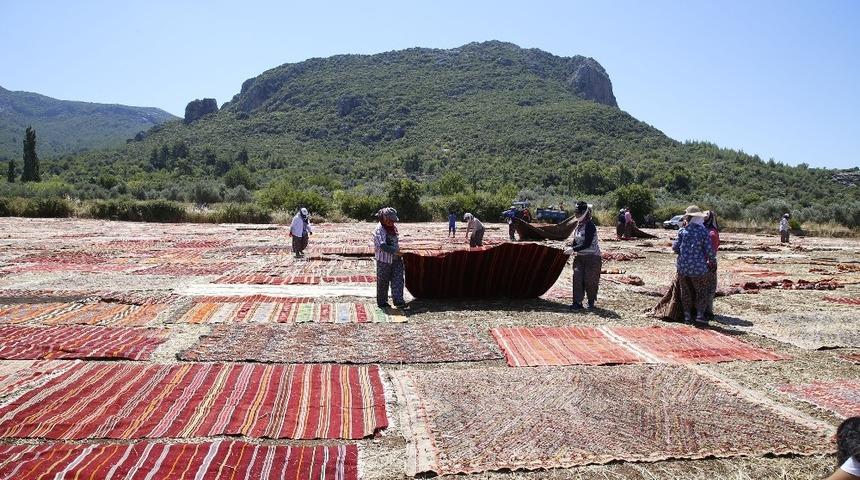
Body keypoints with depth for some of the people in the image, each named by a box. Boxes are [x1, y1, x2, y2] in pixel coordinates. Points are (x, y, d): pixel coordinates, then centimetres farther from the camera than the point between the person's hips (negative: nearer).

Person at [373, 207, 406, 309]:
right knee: (383, 282, 4)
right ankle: (382, 302, 16)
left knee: (398, 279, -1)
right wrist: (396, 251, -28)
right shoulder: (379, 230, -17)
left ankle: (398, 300, -1)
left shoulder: (393, 227, 9)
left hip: (396, 259, 7)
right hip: (384, 260, -7)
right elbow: (383, 246, -27)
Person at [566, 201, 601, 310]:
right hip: (580, 256, 8)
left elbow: (587, 244, -23)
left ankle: (591, 302, 20)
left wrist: (573, 249, -22)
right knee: (577, 278, -1)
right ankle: (577, 302, 3)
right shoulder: (579, 224, 8)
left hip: (592, 257, -8)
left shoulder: (589, 225, -19)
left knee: (589, 280, 1)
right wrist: (571, 248, 2)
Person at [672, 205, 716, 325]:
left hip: (683, 267, 2)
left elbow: (676, 247, -2)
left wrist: (673, 243, 21)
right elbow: (709, 250, -7)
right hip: (698, 267, -2)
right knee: (701, 292, 11)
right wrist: (712, 261, 11)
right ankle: (700, 315, 1)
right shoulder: (704, 231, -7)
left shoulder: (682, 231, -4)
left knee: (686, 291, 14)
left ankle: (687, 315, 16)